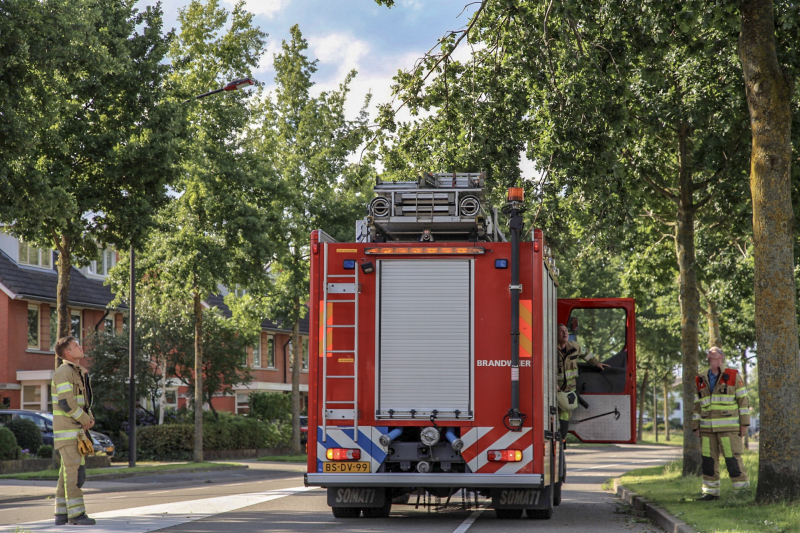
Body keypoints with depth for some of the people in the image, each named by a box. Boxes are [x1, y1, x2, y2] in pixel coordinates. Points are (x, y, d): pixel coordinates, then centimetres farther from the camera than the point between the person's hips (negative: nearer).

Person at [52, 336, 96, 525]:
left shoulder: (80, 373, 18)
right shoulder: (64, 372, -13)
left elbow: (85, 401, 24)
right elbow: (66, 402, -22)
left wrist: (90, 419, 4)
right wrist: (85, 420, -12)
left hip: (77, 429, 9)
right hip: (66, 429, -9)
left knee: (68, 471, 9)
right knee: (75, 470, -13)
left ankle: (61, 514, 11)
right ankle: (76, 513, -13)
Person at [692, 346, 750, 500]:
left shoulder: (733, 376, 4)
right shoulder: (700, 380, 14)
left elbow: (743, 399, 3)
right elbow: (697, 405, 17)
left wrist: (744, 423, -2)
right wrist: (696, 427, 12)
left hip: (729, 427, -4)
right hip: (707, 428, 4)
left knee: (732, 458, -8)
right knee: (708, 459, 4)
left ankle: (742, 489, -1)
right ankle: (710, 491, 12)